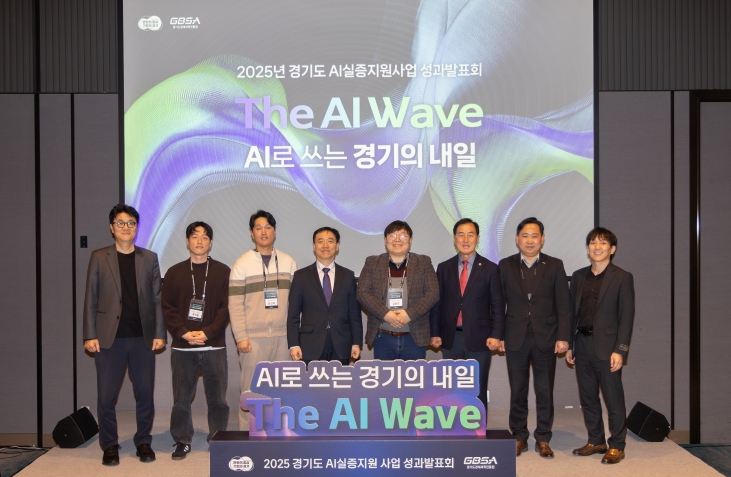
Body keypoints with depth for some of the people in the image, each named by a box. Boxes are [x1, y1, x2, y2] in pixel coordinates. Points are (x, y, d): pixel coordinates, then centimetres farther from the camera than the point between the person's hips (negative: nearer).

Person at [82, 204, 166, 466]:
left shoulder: (149, 258, 8)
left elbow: (157, 298, 6)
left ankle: (144, 442, 19)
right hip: (109, 337, -1)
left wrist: (160, 333, -2)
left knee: (145, 394, 5)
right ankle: (110, 446, 16)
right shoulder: (99, 257, 5)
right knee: (106, 396, 2)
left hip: (143, 338, 1)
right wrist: (90, 335, -5)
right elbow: (90, 299, 2)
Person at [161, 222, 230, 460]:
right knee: (181, 399, 6)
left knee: (217, 399, 3)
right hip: (182, 347, 1)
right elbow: (167, 308, 3)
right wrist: (183, 333, -11)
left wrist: (207, 333, -13)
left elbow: (227, 307, -2)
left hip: (214, 347, -1)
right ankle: (182, 441, 18)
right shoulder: (174, 272, 8)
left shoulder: (222, 271, 4)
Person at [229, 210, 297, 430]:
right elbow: (235, 304, -3)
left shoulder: (289, 262, 8)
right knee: (251, 389, 0)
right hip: (254, 337, -2)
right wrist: (240, 337, -9)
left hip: (283, 335, 3)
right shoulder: (242, 263, 0)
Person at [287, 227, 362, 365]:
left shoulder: (348, 276, 9)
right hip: (310, 346, -1)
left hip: (341, 346, 1)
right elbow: (293, 314, 3)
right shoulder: (301, 276, 5)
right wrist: (293, 344, -4)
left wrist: (356, 343, 4)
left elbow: (354, 312, 9)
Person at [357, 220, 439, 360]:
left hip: (415, 338, 0)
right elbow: (362, 293, -2)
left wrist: (409, 314, -16)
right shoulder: (372, 263, 6)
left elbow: (433, 293, -3)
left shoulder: (423, 263, 5)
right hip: (382, 338, 0)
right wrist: (385, 314, -16)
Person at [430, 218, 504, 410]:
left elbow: (497, 305, -1)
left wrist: (496, 335, -9)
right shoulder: (444, 268, 7)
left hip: (479, 339, -2)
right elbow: (437, 303, 8)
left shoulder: (490, 269, 0)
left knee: (478, 392, 4)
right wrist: (435, 333, 3)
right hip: (451, 338, 3)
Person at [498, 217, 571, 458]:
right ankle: (519, 437, 20)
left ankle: (543, 439, 18)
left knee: (545, 392, 6)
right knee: (517, 391, 8)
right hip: (515, 339, 1)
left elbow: (563, 304, 0)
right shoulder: (505, 266, 3)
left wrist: (563, 337, -6)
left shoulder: (554, 266, 1)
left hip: (545, 338, 0)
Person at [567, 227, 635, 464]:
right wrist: (569, 344, 9)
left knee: (613, 398, 2)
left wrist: (620, 350, -14)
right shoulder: (578, 276, 11)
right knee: (587, 397, 11)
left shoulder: (622, 278, -4)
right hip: (582, 344, 5)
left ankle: (617, 445, 13)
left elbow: (626, 317, -8)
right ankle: (596, 441, 23)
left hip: (606, 347, -5)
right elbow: (572, 312, 12)